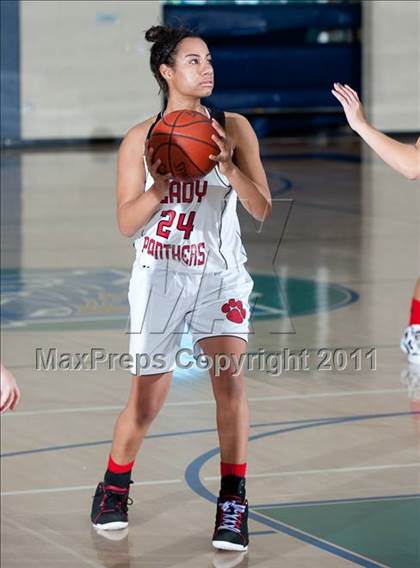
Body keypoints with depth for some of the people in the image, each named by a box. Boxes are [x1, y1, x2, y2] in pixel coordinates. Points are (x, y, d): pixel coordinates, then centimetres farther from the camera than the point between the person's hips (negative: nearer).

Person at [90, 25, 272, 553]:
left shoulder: (234, 128, -1)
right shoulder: (141, 139, -2)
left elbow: (262, 210, -4)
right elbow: (126, 223, -4)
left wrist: (227, 165, -19)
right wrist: (160, 186, -21)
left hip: (220, 274, 0)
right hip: (159, 275, 0)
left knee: (229, 378, -18)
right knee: (146, 399, 3)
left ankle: (232, 501, -11)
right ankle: (114, 486, 28)